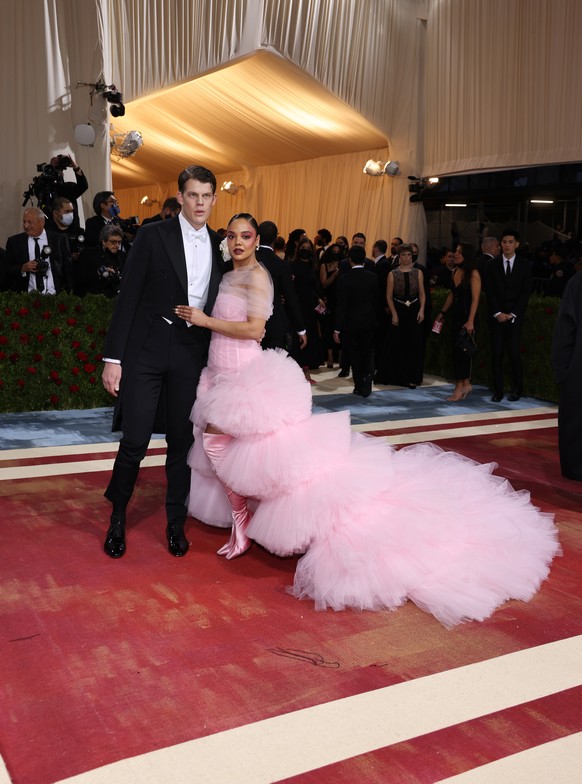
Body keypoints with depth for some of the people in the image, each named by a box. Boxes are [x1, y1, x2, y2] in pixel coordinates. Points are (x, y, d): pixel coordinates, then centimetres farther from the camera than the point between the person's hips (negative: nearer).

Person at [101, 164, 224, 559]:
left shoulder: (219, 245, 9)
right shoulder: (154, 235, -3)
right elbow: (128, 297, -6)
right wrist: (113, 357, -10)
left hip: (191, 354, 3)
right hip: (146, 350, -3)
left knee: (182, 442, 9)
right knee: (135, 441, -3)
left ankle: (176, 523, 25)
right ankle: (117, 518, 21)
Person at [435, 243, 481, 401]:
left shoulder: (473, 274, -12)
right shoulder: (455, 271, 10)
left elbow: (475, 299, -16)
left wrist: (470, 321, -21)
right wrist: (442, 312, 17)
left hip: (466, 316, -7)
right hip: (456, 315, 7)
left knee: (461, 350, -4)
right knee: (458, 350, 8)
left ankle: (460, 386, 4)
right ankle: (465, 384, 17)